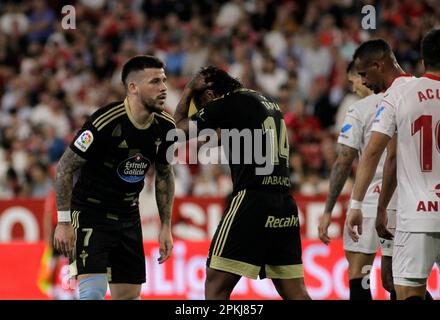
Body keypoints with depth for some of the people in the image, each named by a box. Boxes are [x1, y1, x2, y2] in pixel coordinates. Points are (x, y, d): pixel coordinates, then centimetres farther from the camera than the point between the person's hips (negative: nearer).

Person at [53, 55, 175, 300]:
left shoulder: (165, 126, -4)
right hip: (90, 213, -6)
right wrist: (64, 222, -16)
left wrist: (166, 227, 10)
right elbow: (65, 167, -15)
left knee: (129, 296, 4)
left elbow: (165, 175, 13)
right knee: (93, 291, -22)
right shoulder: (105, 122, -23)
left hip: (129, 217, 6)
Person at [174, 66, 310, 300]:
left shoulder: (230, 103, -2)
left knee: (216, 283, -3)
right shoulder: (268, 104, 21)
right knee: (294, 291, 6)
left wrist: (189, 88, 21)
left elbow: (180, 126, 9)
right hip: (285, 204, 8)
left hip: (252, 199, -8)